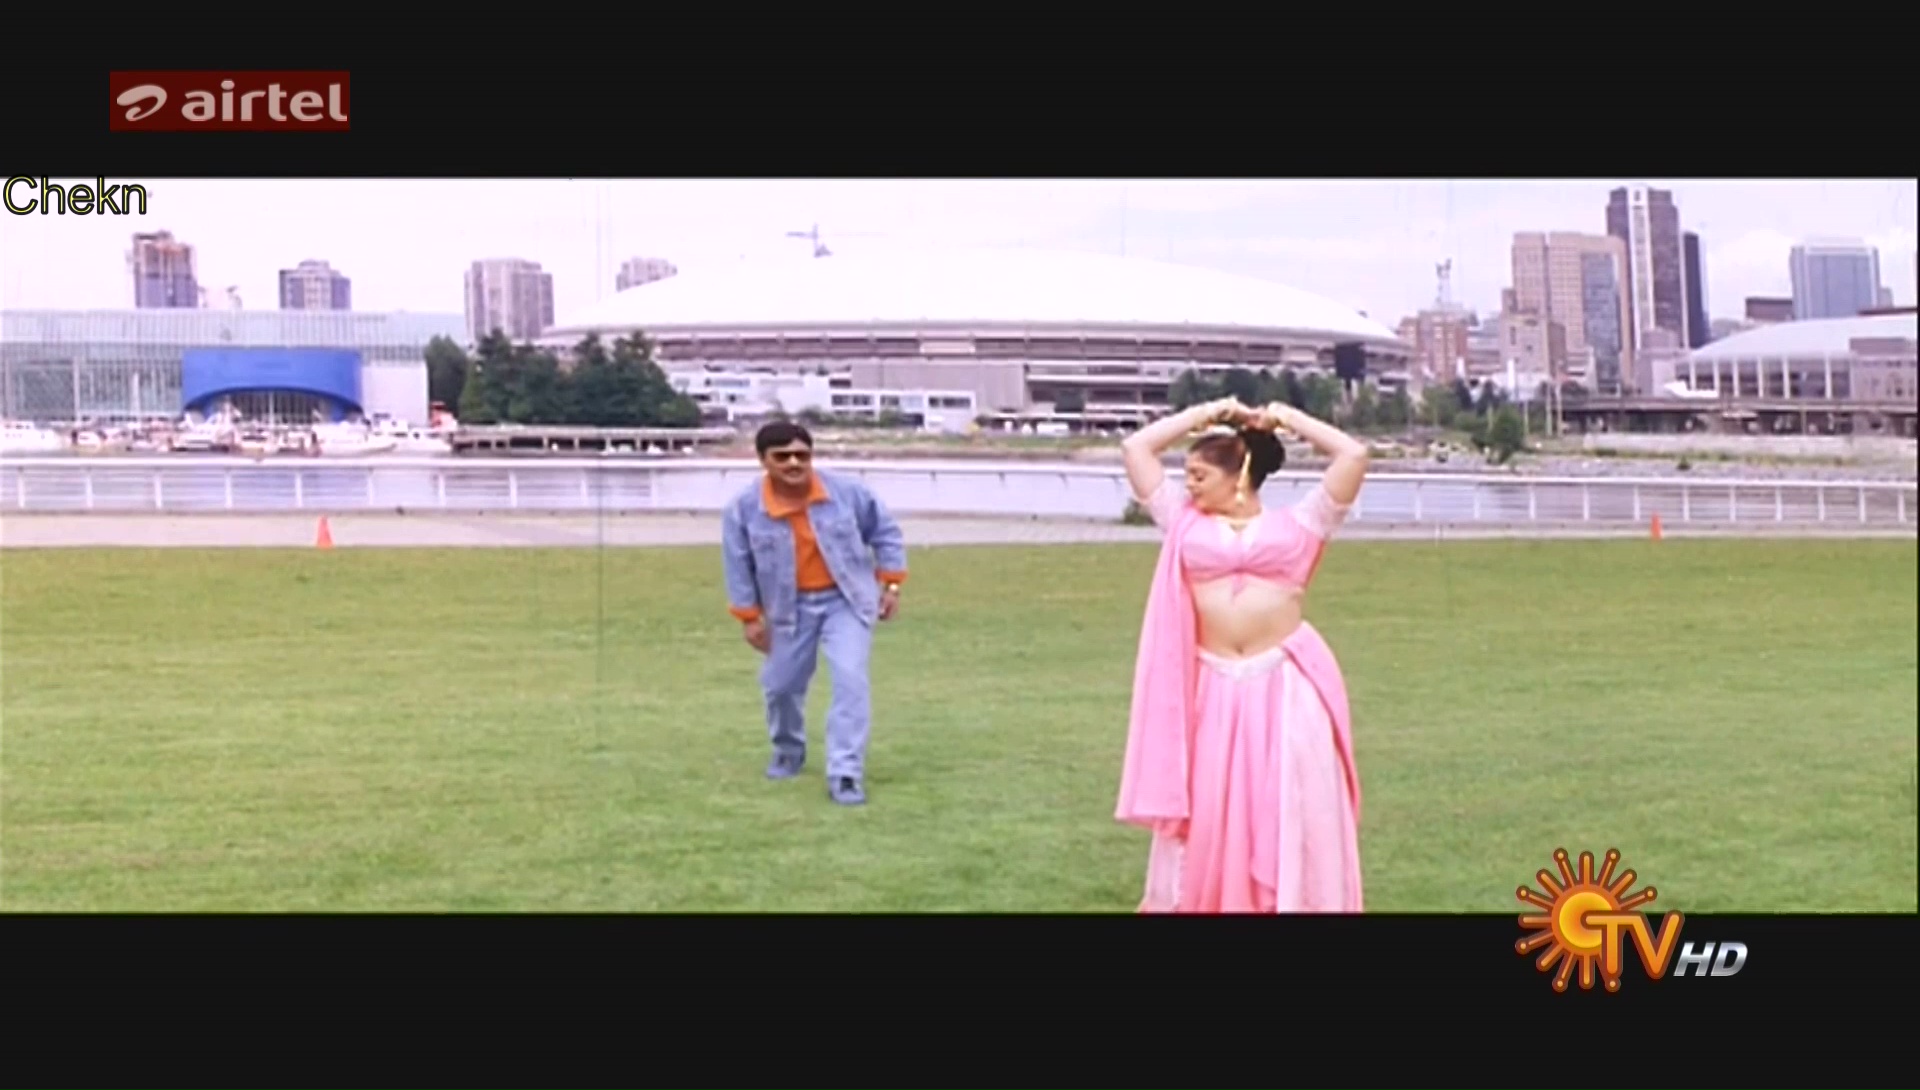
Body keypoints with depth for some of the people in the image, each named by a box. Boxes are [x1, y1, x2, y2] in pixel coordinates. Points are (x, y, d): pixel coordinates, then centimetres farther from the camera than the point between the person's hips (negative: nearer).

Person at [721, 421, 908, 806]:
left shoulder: (847, 491, -15)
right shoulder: (745, 508, -16)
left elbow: (885, 532, -2)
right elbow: (740, 566, -5)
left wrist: (890, 584, -3)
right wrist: (750, 617, -3)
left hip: (846, 599, -1)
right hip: (790, 606, 2)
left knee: (850, 680, -18)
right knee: (782, 684, 14)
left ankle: (846, 774, -15)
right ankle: (788, 753, 44)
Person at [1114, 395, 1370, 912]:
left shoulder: (1296, 525, 6)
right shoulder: (1185, 520, 11)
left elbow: (1354, 455, 2)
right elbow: (1136, 447, 13)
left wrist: (1290, 419, 11)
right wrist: (1207, 413, 16)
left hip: (1286, 684, -1)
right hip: (1213, 686, 2)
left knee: (1291, 809, 2)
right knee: (1208, 810, 4)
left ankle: (1294, 901, 7)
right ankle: (1197, 902, 12)